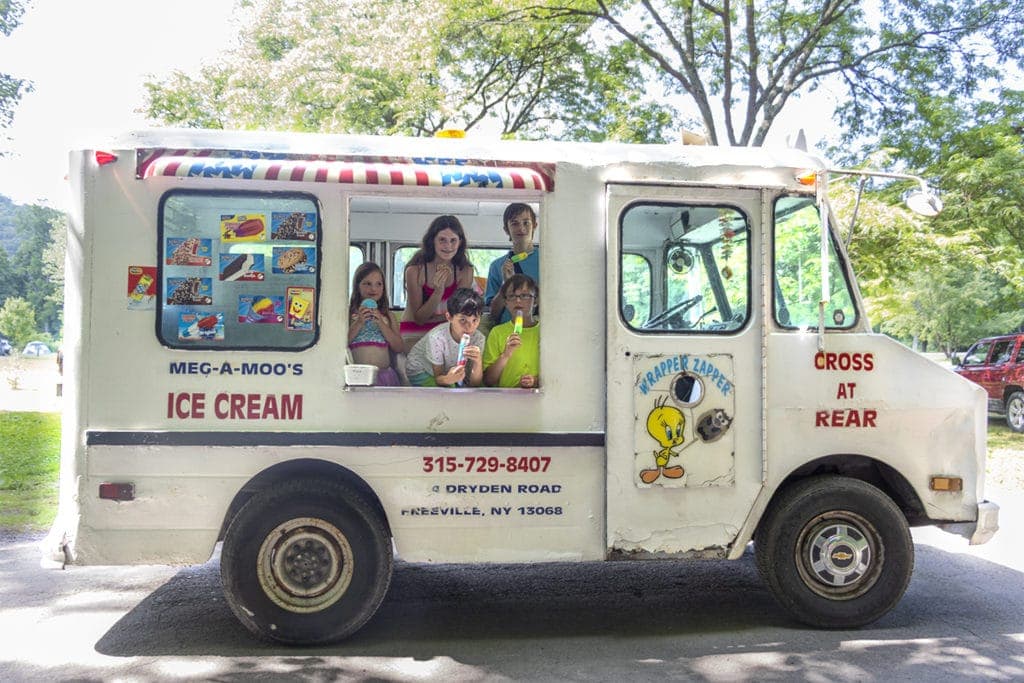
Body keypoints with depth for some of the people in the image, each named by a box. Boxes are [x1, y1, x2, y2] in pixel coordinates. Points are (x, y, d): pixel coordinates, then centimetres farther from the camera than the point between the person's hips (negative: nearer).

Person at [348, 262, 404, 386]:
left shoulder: (388, 315, 15)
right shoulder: (349, 313, 8)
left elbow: (399, 348, 5)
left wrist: (381, 323, -4)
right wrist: (359, 323, -10)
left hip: (384, 373, 3)